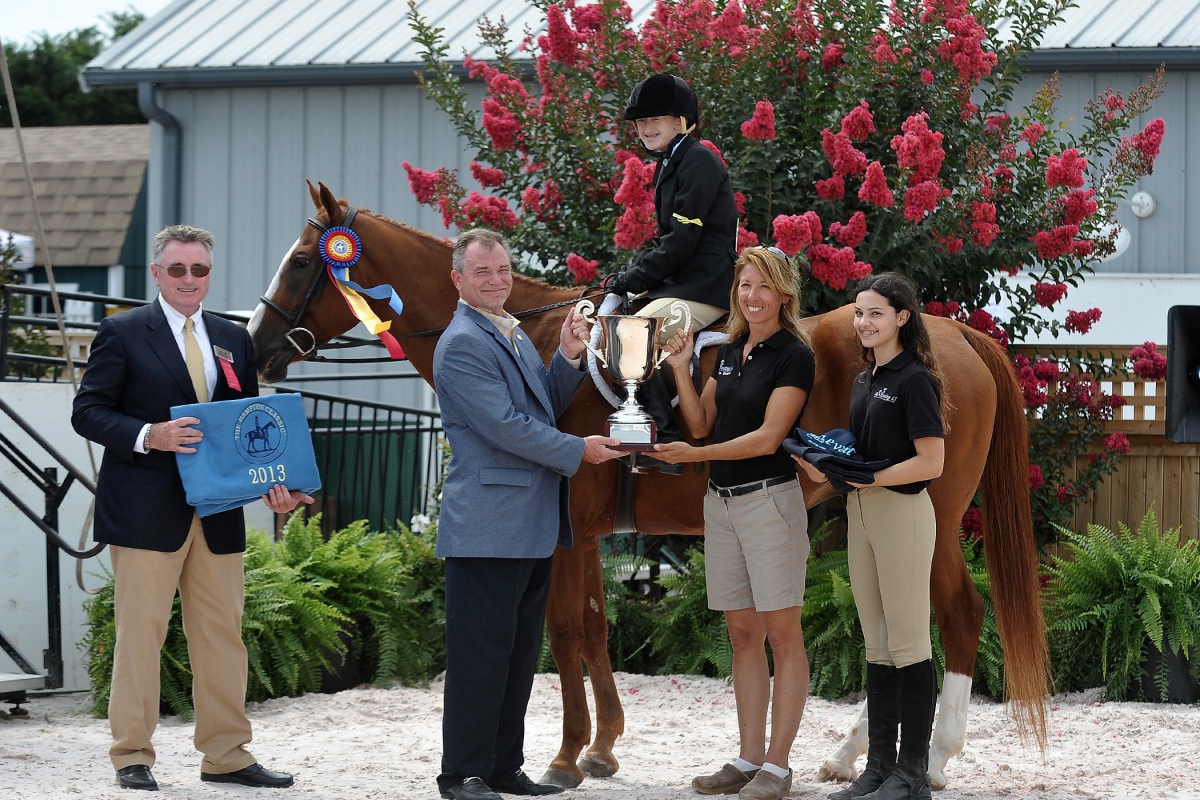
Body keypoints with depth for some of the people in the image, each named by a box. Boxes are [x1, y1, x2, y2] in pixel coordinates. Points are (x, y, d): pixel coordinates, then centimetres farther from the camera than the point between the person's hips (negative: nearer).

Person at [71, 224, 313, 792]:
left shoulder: (234, 340, 16)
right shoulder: (122, 334, 1)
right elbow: (88, 412, -4)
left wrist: (272, 482, 0)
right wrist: (148, 436, -20)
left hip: (218, 512, 5)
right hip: (147, 511, -5)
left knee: (223, 633, 6)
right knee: (140, 632, -3)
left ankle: (226, 755, 12)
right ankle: (132, 757, 4)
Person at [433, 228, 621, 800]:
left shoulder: (515, 336, 17)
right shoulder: (463, 345, -13)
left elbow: (545, 408, 20)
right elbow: (504, 426, -19)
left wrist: (568, 358, 6)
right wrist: (578, 451, -12)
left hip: (533, 525, 10)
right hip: (488, 526, -10)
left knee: (520, 651, 14)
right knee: (481, 652, -6)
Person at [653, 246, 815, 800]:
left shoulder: (794, 356, -9)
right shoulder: (730, 353, 14)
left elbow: (768, 437, -16)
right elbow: (701, 423, 13)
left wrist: (695, 455, -23)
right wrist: (680, 370, -1)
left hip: (769, 500, -8)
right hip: (721, 504, 8)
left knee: (782, 635, -3)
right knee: (743, 635, 10)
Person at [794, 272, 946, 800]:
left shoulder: (914, 380, -11)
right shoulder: (864, 381, 15)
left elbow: (930, 463, -16)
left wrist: (864, 478, -19)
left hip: (903, 513, -9)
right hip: (861, 514, 9)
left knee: (907, 643, -3)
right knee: (876, 646, 10)